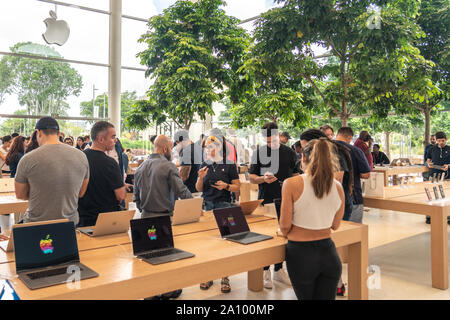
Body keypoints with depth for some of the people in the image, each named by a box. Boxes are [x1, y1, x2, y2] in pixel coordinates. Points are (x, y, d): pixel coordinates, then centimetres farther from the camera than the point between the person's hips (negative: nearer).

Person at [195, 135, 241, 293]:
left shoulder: (229, 164, 1)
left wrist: (226, 186, -16)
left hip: (223, 204, -3)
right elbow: (199, 189, 12)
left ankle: (224, 276, 10)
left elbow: (237, 186, 3)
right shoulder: (204, 165, 10)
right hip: (207, 204, 3)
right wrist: (201, 178, -8)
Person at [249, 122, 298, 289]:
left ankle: (279, 270, 23)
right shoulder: (259, 153, 0)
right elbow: (251, 177, 1)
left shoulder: (289, 153, 6)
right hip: (265, 201, -2)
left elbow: (296, 173, 12)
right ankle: (265, 271, 16)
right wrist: (263, 179, -19)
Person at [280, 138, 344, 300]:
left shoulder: (292, 184, -14)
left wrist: (286, 234, 11)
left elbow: (285, 225, -10)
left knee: (306, 297, 18)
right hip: (328, 253, 3)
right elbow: (335, 225, 9)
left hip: (301, 253, -3)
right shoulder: (338, 187, -1)